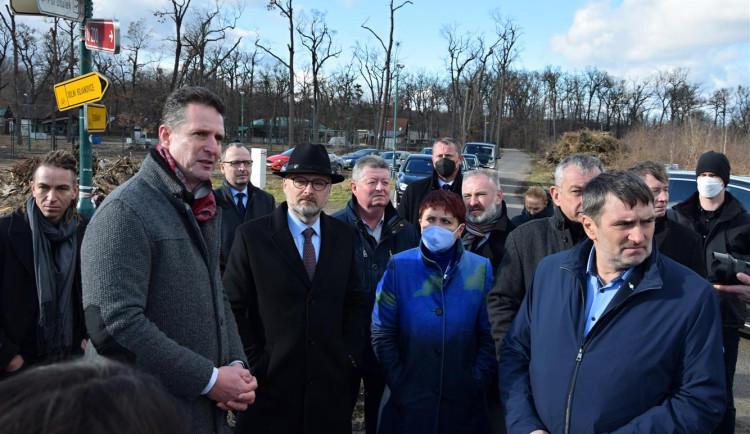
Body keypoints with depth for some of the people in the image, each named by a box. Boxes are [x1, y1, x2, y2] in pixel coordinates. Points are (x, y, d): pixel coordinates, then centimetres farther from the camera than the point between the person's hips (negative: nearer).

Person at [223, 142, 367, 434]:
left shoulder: (344, 236, 4)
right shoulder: (251, 236, -6)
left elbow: (354, 302, 10)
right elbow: (233, 306, -5)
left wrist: (351, 353, 1)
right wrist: (253, 360, -9)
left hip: (329, 384, 3)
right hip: (270, 382, -3)